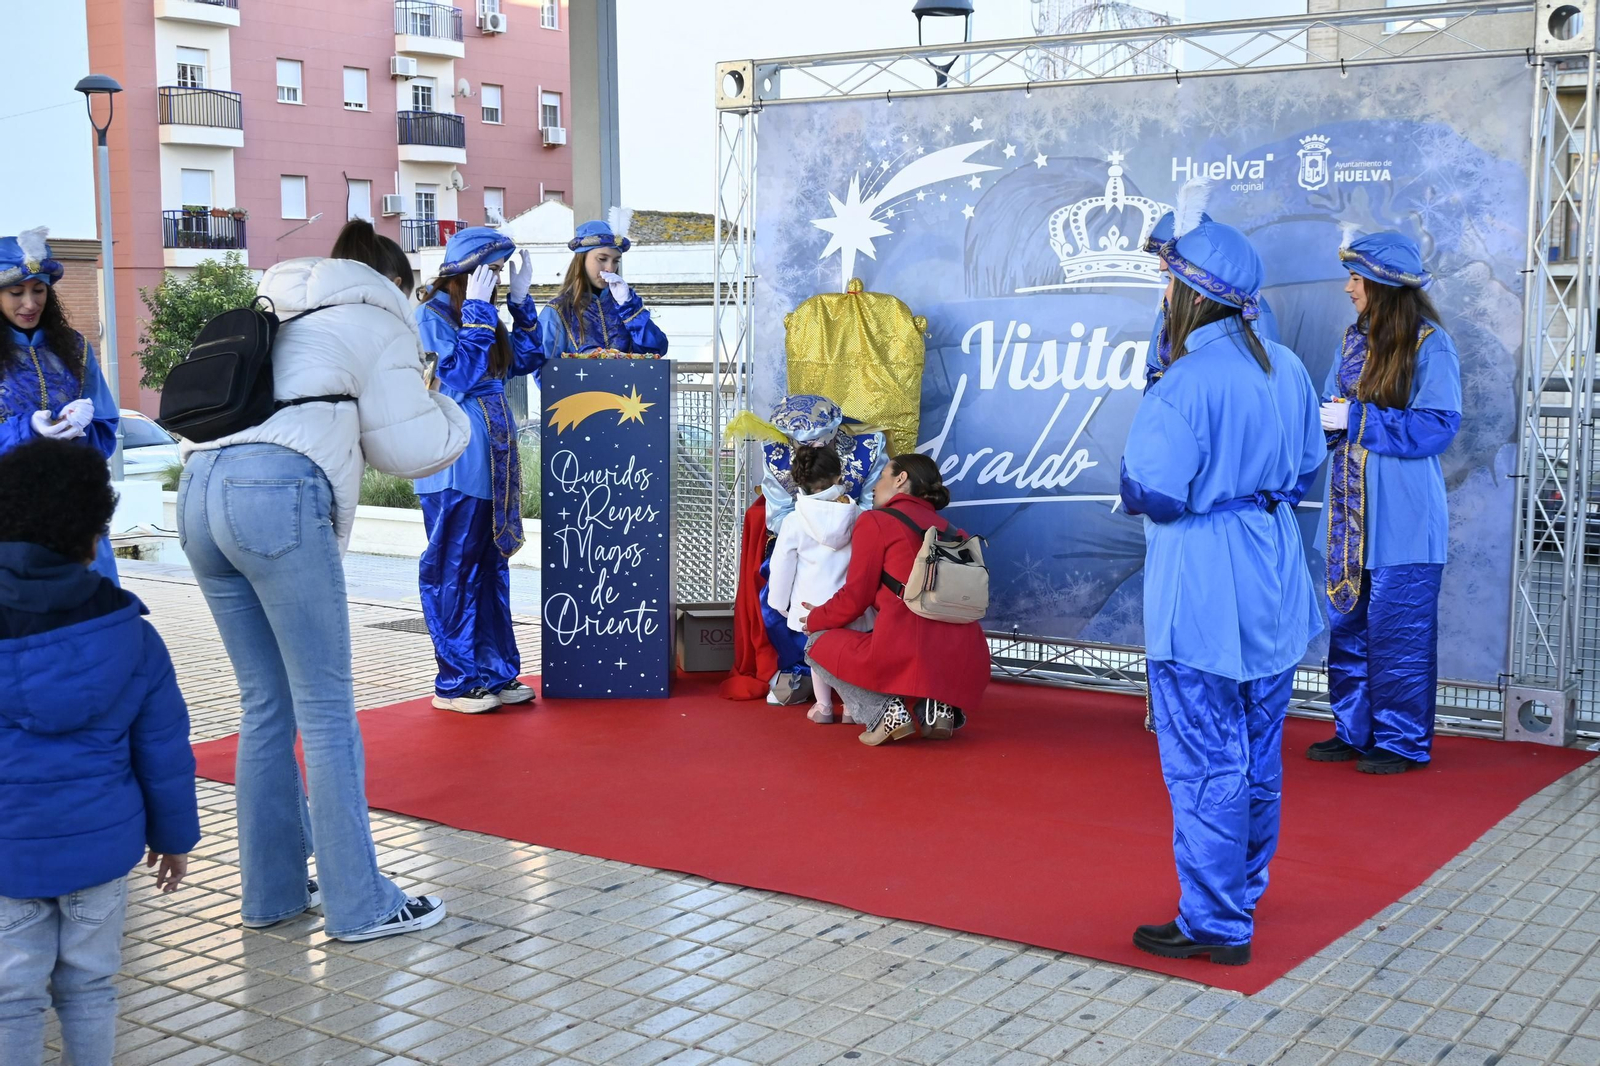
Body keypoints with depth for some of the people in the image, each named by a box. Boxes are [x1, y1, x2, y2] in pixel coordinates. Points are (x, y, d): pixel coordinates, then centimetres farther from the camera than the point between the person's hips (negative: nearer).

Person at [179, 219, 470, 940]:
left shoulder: (280, 314, 32)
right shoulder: (379, 320, 11)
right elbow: (407, 447, 8)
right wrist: (452, 418, 26)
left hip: (200, 489, 7)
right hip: (279, 494, -7)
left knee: (265, 704, 14)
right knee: (327, 709, -2)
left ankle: (271, 889, 20)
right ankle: (360, 905, 2)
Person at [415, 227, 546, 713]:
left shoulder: (481, 314, 16)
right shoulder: (430, 316, -8)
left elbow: (525, 363, 18)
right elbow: (455, 377, -18)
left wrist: (521, 301, 11)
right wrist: (478, 312, -15)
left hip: (493, 463, 8)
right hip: (455, 467, -8)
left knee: (492, 569, 11)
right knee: (454, 573, -3)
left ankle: (496, 672, 18)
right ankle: (455, 683, 4)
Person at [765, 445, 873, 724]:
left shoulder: (795, 520, -7)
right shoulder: (856, 516, -3)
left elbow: (782, 564, -3)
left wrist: (779, 600, 10)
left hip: (813, 602, -1)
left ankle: (823, 707, 14)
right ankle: (851, 706, 15)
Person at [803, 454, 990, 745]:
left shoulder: (875, 521, 4)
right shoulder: (949, 530, 21)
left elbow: (855, 598, 4)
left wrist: (815, 619, 24)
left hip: (908, 653, -6)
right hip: (966, 660, 6)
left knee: (818, 644, 21)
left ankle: (882, 711, -2)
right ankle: (936, 704, 11)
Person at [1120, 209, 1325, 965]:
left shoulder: (1185, 384, -21)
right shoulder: (1286, 369, 5)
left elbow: (1156, 495, -20)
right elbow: (1307, 466, 14)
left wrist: (1134, 481, 0)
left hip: (1202, 596, -8)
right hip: (1272, 586, 8)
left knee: (1205, 761, -1)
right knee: (1258, 754, 18)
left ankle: (1215, 924, 5)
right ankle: (1244, 892, 32)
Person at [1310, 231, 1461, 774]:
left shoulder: (1430, 345, -10)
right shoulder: (1354, 338, 11)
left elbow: (1438, 425, -16)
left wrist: (1356, 419, -18)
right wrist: (1321, 415, -7)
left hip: (1402, 519, -7)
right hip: (1351, 513, 7)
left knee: (1397, 630, -1)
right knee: (1347, 623, 11)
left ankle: (1403, 742, 11)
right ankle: (1354, 732, 23)